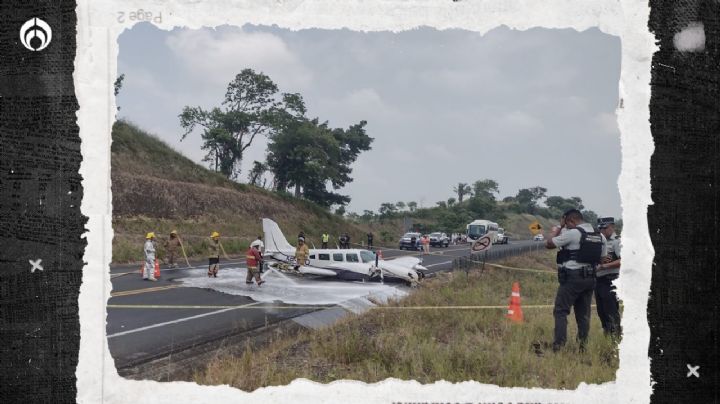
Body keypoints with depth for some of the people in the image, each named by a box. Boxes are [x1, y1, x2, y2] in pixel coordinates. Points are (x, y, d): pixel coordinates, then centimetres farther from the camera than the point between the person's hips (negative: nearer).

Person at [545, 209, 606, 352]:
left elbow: (549, 243, -6)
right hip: (590, 278, 7)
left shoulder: (572, 233, -12)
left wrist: (557, 228, 5)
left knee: (560, 311, -3)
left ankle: (558, 344, -11)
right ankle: (583, 344, 13)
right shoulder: (600, 237, 10)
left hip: (572, 277, -7)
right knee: (584, 313, 12)